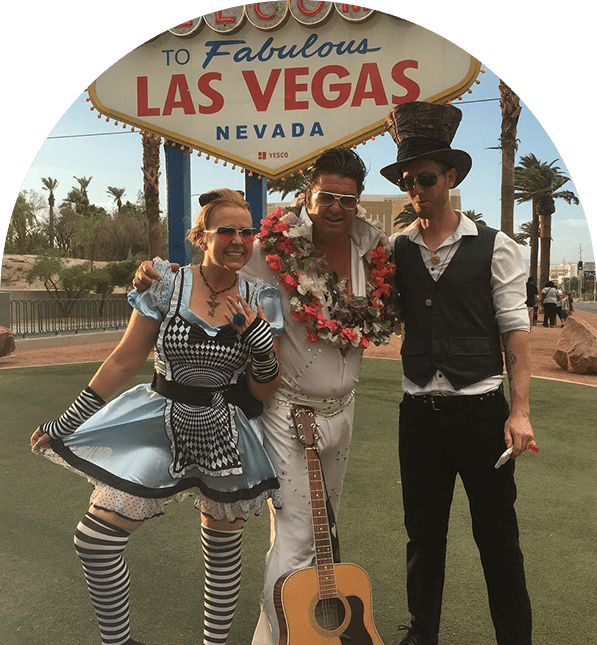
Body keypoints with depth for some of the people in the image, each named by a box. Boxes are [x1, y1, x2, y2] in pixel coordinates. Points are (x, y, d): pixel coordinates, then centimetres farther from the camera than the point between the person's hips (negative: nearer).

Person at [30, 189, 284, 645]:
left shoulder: (261, 301, -4)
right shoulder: (167, 287, -7)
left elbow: (264, 392, -2)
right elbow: (124, 362, -1)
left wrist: (260, 339, -21)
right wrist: (65, 424, 2)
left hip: (228, 437, 1)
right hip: (161, 426, 0)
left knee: (224, 551, 13)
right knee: (95, 539, -7)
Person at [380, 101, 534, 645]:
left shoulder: (494, 248, -2)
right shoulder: (395, 251, 5)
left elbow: (515, 329, -4)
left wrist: (520, 409, -10)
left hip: (481, 410, -2)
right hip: (420, 412, 3)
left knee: (497, 536, 8)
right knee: (424, 533, 16)